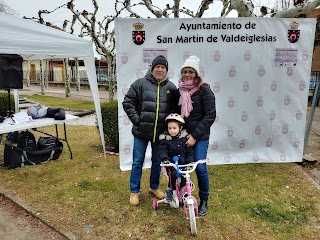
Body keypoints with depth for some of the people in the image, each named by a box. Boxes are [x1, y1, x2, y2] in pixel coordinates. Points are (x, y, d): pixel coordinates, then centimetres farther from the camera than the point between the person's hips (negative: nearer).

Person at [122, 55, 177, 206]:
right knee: (138, 162, 7)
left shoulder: (171, 87, 4)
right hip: (142, 131, -2)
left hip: (160, 133, 3)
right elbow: (127, 102, -3)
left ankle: (154, 187, 37)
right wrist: (136, 120, -9)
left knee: (157, 161, 17)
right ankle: (134, 191, 24)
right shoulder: (140, 84, -4)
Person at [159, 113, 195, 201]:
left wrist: (190, 162, -11)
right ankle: (170, 190, -1)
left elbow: (190, 151, 3)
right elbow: (163, 151, -10)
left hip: (183, 163, 2)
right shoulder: (165, 139, -2)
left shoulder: (185, 137, 2)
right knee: (173, 174, -28)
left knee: (186, 179, -11)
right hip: (171, 163, -2)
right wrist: (165, 160, -30)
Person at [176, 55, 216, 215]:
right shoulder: (179, 91, 7)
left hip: (200, 136, -4)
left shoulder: (204, 90, -8)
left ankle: (204, 200, 18)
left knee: (200, 167, -5)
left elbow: (210, 116, -12)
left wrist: (195, 135, -15)